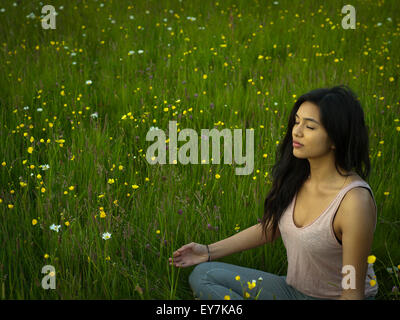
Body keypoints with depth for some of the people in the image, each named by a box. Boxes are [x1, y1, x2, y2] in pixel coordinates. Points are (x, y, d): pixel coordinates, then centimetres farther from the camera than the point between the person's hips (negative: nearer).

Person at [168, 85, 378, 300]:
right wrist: (209, 252, 11)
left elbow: (353, 293, -20)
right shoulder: (297, 177, -5)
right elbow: (270, 228, 13)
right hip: (293, 290, 7)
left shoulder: (355, 201, -27)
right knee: (203, 276, -2)